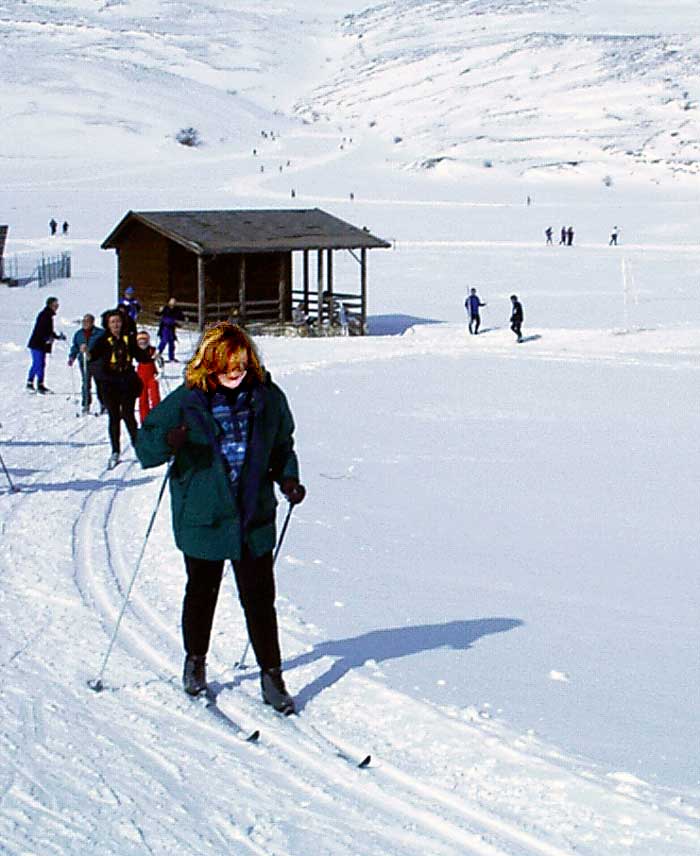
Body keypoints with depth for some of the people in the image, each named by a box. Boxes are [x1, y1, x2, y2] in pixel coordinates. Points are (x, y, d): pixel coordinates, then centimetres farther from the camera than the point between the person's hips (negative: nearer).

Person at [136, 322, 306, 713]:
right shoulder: (186, 401, -9)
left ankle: (272, 676, 14)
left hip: (255, 519, 1)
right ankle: (196, 661, 37)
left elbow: (282, 445, 14)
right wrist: (167, 442, -28)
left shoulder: (267, 398, -2)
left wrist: (287, 478, -3)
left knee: (260, 599, 3)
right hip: (202, 517, -1)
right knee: (202, 593, 16)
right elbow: (145, 444, -6)